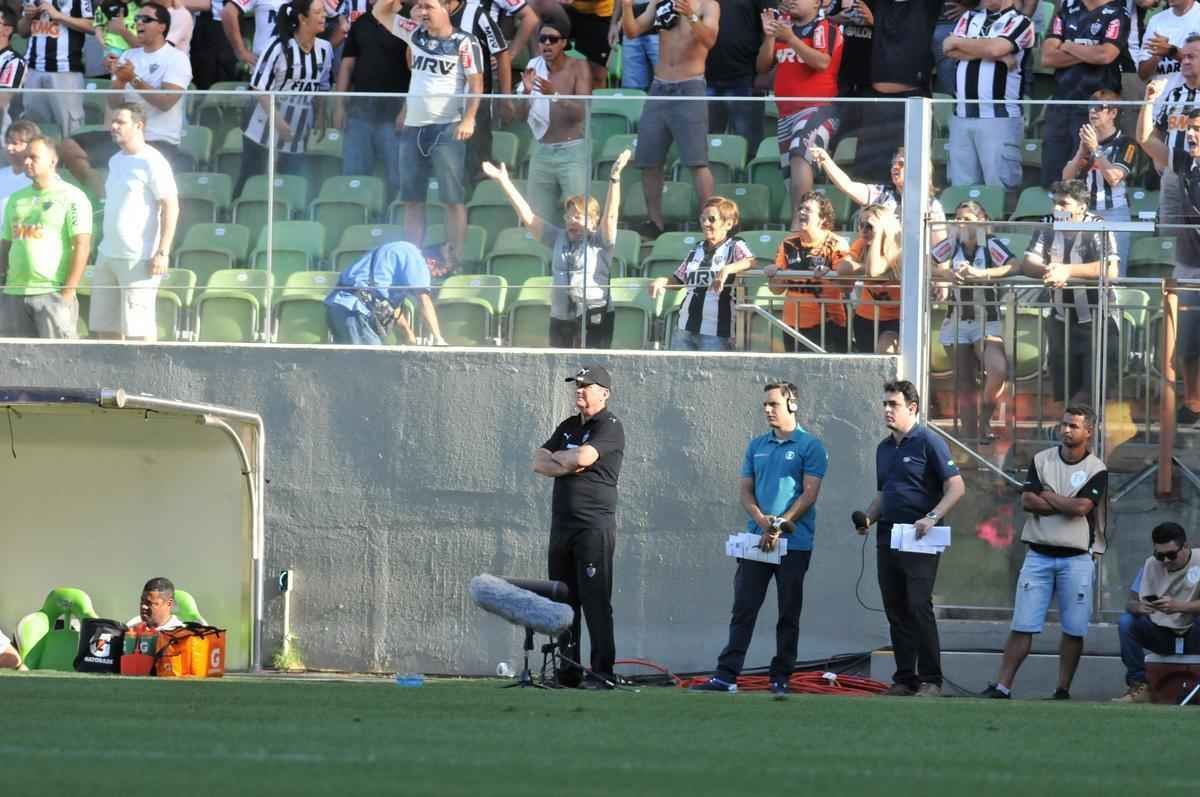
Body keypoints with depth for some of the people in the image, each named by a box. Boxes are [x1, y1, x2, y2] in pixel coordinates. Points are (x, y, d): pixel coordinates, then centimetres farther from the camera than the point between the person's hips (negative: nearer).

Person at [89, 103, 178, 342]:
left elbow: (171, 207, -14)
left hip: (138, 258, -8)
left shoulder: (151, 162, -10)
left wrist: (163, 252, -19)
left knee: (138, 327, -8)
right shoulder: (115, 161, 15)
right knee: (104, 326, 7)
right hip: (108, 255, 8)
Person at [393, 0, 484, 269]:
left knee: (453, 197, -6)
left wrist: (468, 119, -18)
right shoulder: (416, 34, 10)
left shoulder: (464, 42, -6)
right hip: (413, 126, 6)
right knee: (412, 198, 7)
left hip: (447, 128, -6)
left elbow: (476, 83, -8)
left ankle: (455, 260, -6)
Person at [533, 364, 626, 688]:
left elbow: (583, 457, -19)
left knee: (596, 601, -11)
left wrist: (557, 457, 1)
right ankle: (568, 671, 12)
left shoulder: (610, 427, -5)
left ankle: (602, 671, -12)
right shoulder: (568, 427, 19)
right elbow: (539, 463, 11)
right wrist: (568, 465, -8)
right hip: (562, 525, 8)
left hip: (594, 525, -8)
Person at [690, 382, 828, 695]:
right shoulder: (757, 446, 14)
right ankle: (726, 675, -4)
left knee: (789, 614, 2)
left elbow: (809, 494, -8)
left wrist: (779, 526, -14)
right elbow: (745, 490, 11)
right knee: (743, 609, -1)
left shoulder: (810, 446, -2)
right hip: (756, 539, 4)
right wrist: (762, 520, -8)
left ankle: (781, 678, 8)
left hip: (794, 542, -4)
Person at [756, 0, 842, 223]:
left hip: (817, 108, -8)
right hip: (786, 113, 8)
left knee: (799, 156, -28)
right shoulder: (782, 26, 18)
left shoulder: (825, 29, -3)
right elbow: (763, 67, 14)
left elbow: (822, 62, -19)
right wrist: (769, 36, -2)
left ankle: (799, 220, -37)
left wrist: (790, 39, -23)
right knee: (791, 170, 5)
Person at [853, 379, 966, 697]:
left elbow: (956, 487, -10)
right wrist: (868, 518, 7)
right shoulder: (884, 448, 17)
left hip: (919, 540, -8)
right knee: (896, 611, 7)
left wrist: (932, 517, -22)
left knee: (919, 606, -13)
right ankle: (904, 679, 11)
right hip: (888, 537, 8)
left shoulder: (928, 442, -6)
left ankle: (931, 680, -10)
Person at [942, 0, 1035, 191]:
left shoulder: (1020, 22, 1)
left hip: (1000, 117, -5)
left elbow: (995, 47, -16)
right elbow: (951, 51, 2)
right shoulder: (969, 18, 19)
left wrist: (958, 42, 1)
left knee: (999, 189, -8)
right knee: (961, 189, 5)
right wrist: (993, 54, -9)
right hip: (961, 116, 5)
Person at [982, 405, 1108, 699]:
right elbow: (1027, 501, -3)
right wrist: (1067, 505, -8)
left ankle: (1063, 689, 10)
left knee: (1074, 630, 1)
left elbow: (1081, 507, -15)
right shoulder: (1041, 460, 8)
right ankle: (1002, 686, -2)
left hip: (1077, 557, -1)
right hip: (1038, 554, 2)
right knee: (1022, 625, -2)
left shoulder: (1097, 470, 0)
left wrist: (1048, 497, -3)